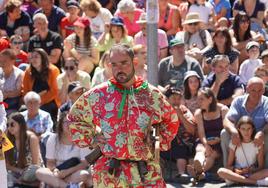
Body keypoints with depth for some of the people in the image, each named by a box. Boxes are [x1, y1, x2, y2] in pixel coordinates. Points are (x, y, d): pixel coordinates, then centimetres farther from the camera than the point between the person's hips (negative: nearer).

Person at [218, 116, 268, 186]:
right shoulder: (234, 144, 4)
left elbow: (261, 167, 0)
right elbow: (229, 166, 3)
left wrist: (251, 170, -20)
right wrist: (235, 170, -19)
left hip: (253, 173, -1)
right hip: (238, 173, 1)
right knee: (221, 171, -31)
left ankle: (235, 180, -31)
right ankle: (256, 181, -35)